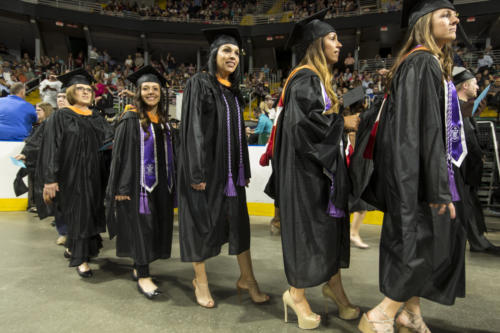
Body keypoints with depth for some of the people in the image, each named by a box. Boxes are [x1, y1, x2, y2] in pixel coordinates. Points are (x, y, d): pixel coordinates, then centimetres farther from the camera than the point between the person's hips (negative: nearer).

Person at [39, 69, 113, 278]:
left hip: (94, 175, 5)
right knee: (78, 215, -2)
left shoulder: (97, 118, 13)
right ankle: (80, 259, 12)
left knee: (92, 213, 11)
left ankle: (72, 248, 35)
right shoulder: (61, 117, -3)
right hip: (71, 175, -5)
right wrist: (50, 180, -14)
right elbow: (51, 149, -8)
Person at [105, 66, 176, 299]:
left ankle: (139, 268, 26)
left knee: (157, 226, 10)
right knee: (141, 226, -3)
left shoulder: (163, 121, 13)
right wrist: (121, 187, -16)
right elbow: (120, 154, -10)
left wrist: (170, 183, 12)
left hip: (161, 182, 7)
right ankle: (143, 276, 9)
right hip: (138, 181, -6)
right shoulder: (130, 119, -6)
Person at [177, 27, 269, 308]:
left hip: (230, 168, 7)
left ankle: (247, 279, 21)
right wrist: (197, 171, -20)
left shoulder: (234, 92, 15)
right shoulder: (199, 84, -6)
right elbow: (193, 128, -13)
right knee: (202, 221, 4)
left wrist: (245, 169, 14)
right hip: (206, 166, -7)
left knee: (240, 221, 9)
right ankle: (200, 281, 21)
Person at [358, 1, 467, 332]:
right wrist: (439, 189, -21)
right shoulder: (423, 63, -14)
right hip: (420, 173, -10)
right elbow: (425, 130, -21)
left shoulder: (427, 63, 17)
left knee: (420, 246, 14)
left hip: (415, 173, 10)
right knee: (426, 246, -3)